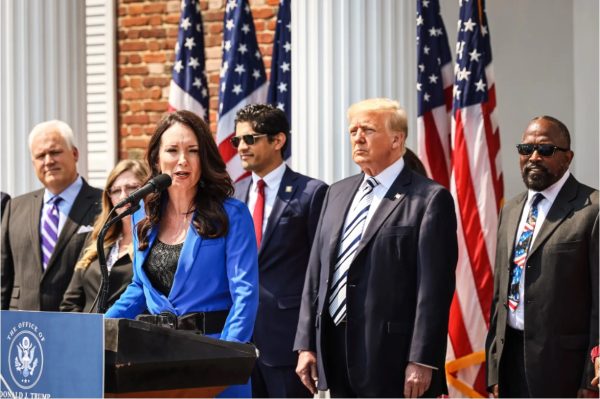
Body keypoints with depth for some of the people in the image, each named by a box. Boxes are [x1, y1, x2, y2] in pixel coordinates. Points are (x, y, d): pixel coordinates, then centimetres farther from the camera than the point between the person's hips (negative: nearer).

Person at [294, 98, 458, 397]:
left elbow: (435, 286, -12)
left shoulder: (430, 199, -6)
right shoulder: (337, 194, 15)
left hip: (392, 359, -6)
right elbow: (316, 273, 15)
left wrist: (422, 360, -17)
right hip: (336, 356, 7)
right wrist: (307, 344, 8)